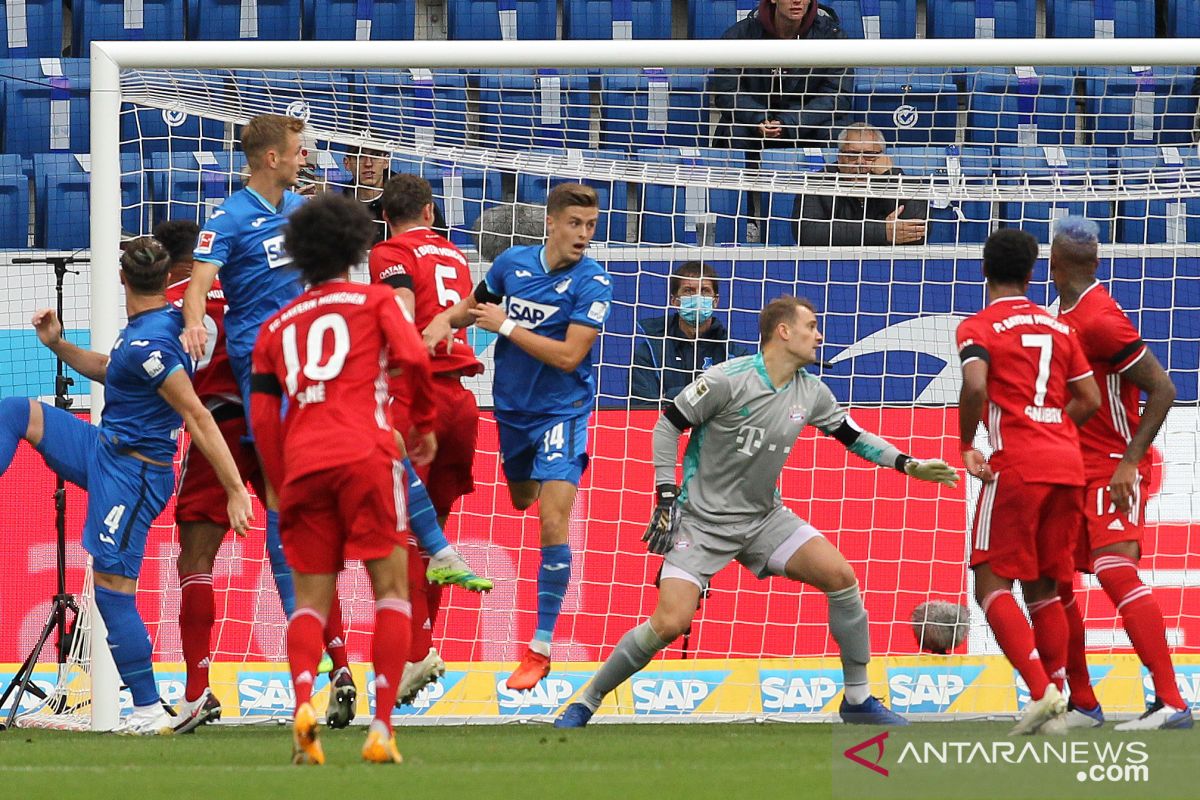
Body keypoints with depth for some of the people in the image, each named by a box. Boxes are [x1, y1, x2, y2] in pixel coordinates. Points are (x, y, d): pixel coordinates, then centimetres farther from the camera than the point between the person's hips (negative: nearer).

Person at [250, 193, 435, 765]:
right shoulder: (372, 300, 12)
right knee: (391, 588, 3)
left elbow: (263, 416, 15)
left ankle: (302, 702, -20)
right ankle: (381, 728, -9)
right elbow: (412, 357, -5)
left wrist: (282, 490, 19)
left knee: (310, 600, 7)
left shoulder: (276, 326, 21)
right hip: (363, 454, -3)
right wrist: (425, 423, 11)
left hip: (302, 465, 3)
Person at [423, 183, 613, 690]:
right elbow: (474, 305, 19)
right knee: (521, 507, 18)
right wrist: (445, 320, -3)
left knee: (553, 517, -15)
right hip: (512, 406, 5)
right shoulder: (512, 263, 0)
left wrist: (506, 326, -17)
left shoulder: (592, 283, -14)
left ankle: (541, 647, -14)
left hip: (561, 410, -5)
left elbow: (569, 356, -21)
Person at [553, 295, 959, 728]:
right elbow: (668, 425, -8)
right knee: (669, 623, -19)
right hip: (702, 520, -6)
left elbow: (852, 435, 16)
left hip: (765, 519, 6)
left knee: (840, 576, -11)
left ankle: (858, 699, 3)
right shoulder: (729, 380, -17)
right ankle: (586, 702, -1)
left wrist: (908, 464, 5)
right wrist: (666, 498, -12)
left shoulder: (811, 392, 1)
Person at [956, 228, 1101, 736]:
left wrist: (967, 447, -6)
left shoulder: (979, 328, -2)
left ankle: (1041, 691, -19)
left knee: (992, 584, -2)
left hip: (1016, 466, -6)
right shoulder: (1058, 327, 16)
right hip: (1067, 464, 6)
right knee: (1043, 588, 14)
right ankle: (1056, 707, 8)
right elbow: (1089, 399, 14)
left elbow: (975, 387, -20)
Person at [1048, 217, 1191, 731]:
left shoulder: (1099, 318, -17)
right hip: (1077, 471, 10)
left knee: (1115, 570, -24)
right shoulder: (1066, 315, 12)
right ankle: (1082, 704, 20)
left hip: (1114, 470, -10)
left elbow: (1162, 388, -19)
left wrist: (1130, 462, -23)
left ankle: (1171, 703, -29)